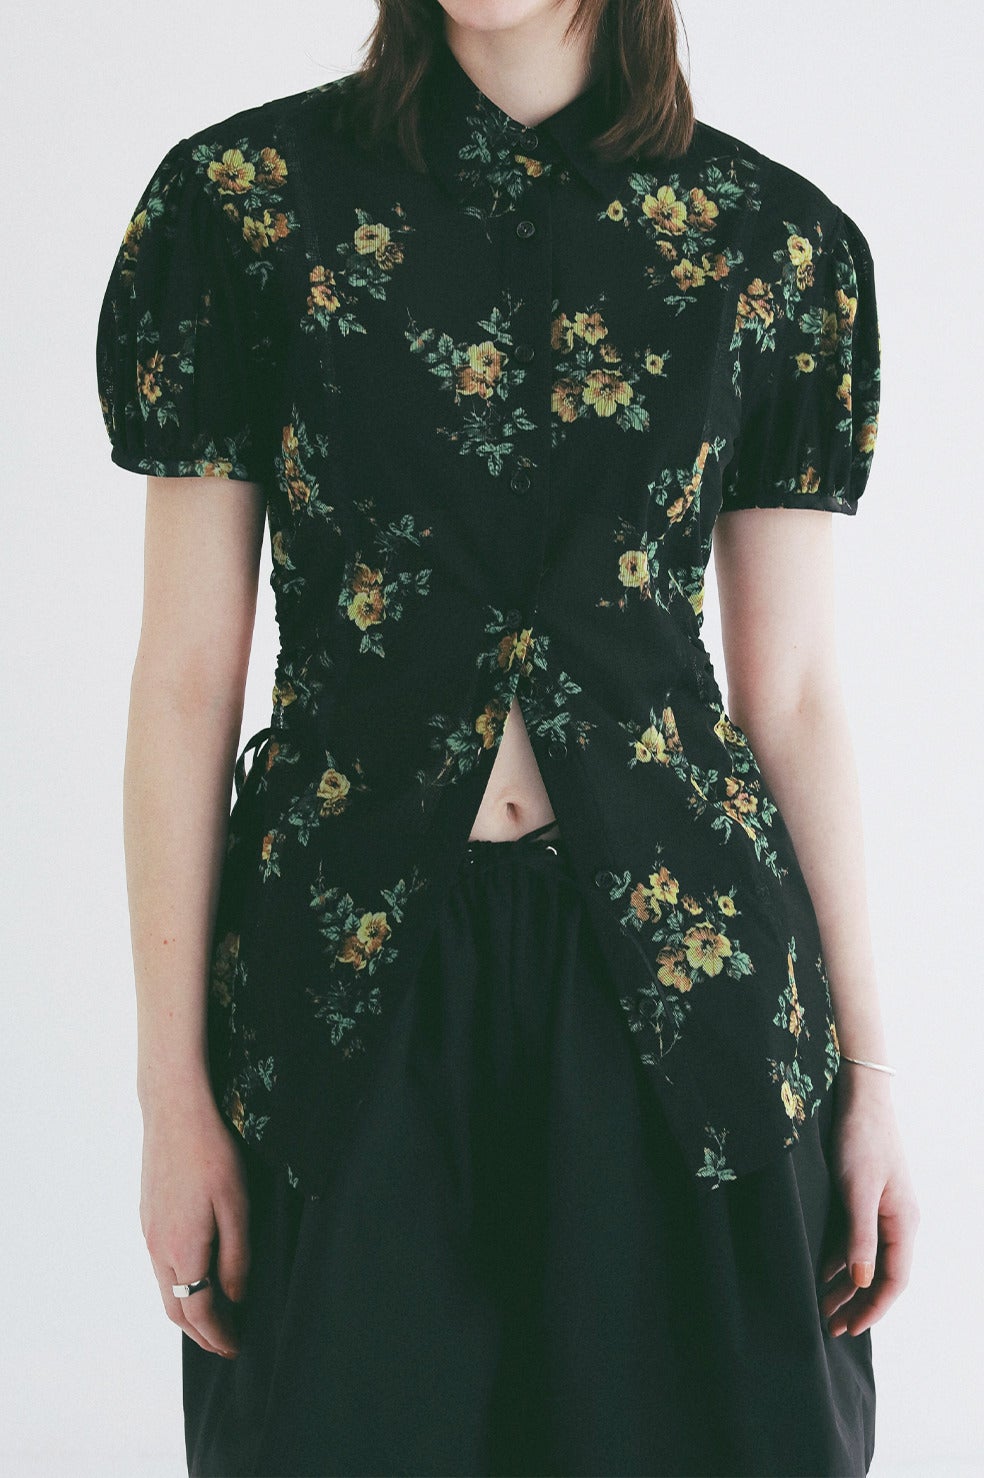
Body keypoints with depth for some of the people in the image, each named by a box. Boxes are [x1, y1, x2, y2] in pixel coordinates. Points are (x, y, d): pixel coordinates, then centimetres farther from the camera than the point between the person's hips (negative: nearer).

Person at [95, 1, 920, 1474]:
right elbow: (187, 675, -2)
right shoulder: (243, 197, -1)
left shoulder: (778, 246, 2)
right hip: (355, 961, -1)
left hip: (675, 949, 1)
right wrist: (174, 1091, -3)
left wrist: (869, 1074, 3)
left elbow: (792, 693, 5)